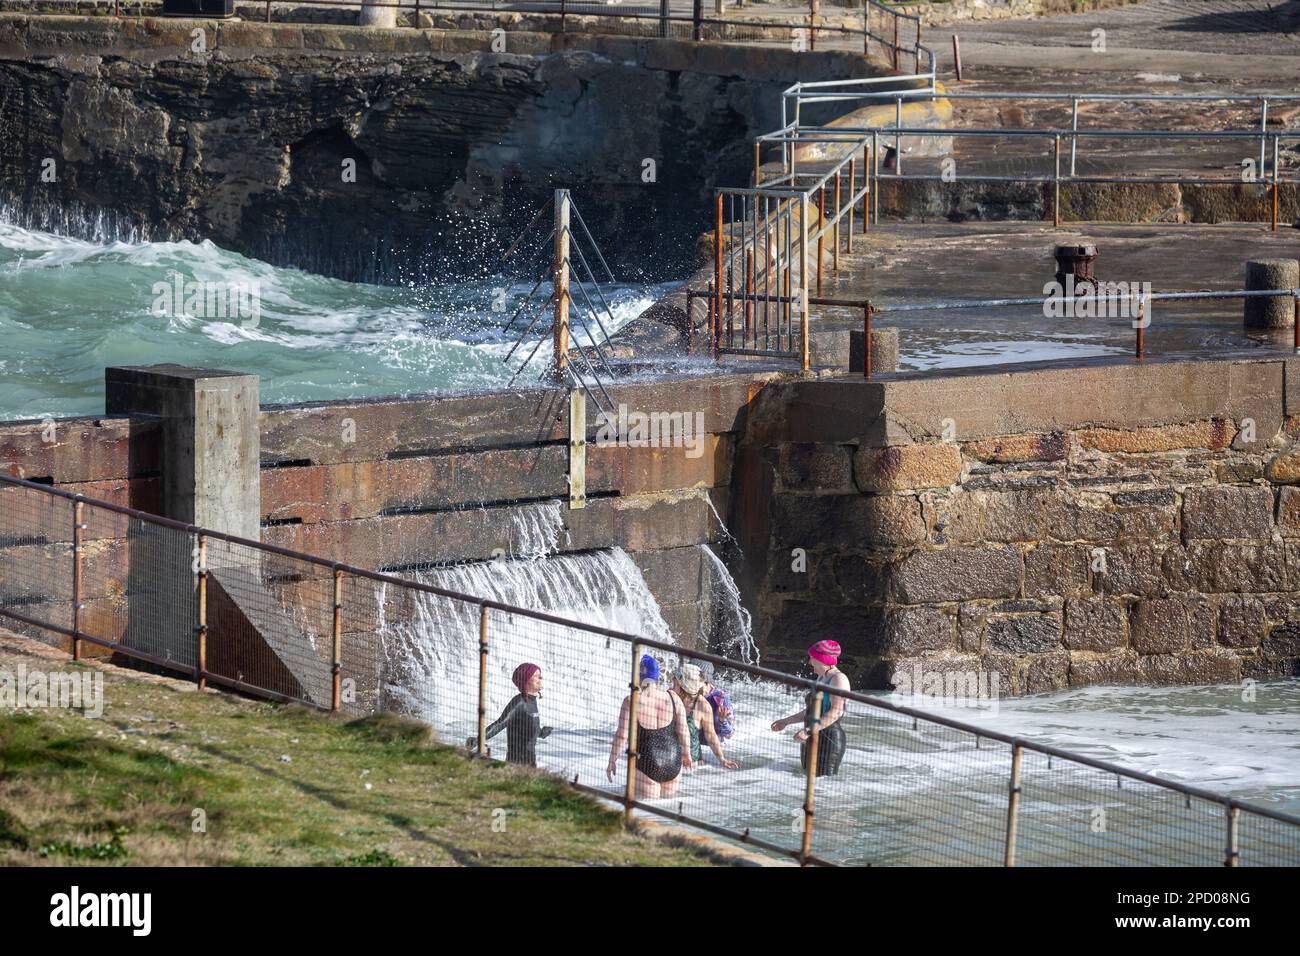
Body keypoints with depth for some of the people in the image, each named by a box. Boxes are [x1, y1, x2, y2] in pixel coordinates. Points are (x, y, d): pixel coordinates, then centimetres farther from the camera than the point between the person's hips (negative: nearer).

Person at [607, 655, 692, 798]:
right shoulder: (673, 698, -3)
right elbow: (683, 731, 3)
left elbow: (622, 736, -10)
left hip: (646, 763, -3)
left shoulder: (631, 701, -12)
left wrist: (612, 761, 2)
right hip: (673, 762, 3)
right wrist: (687, 755, 19)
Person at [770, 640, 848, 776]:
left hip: (829, 738, -10)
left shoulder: (838, 679, -11)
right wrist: (787, 721, 31)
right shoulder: (821, 678, 19)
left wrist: (809, 731, -28)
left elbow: (836, 712, -22)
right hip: (812, 739, 10)